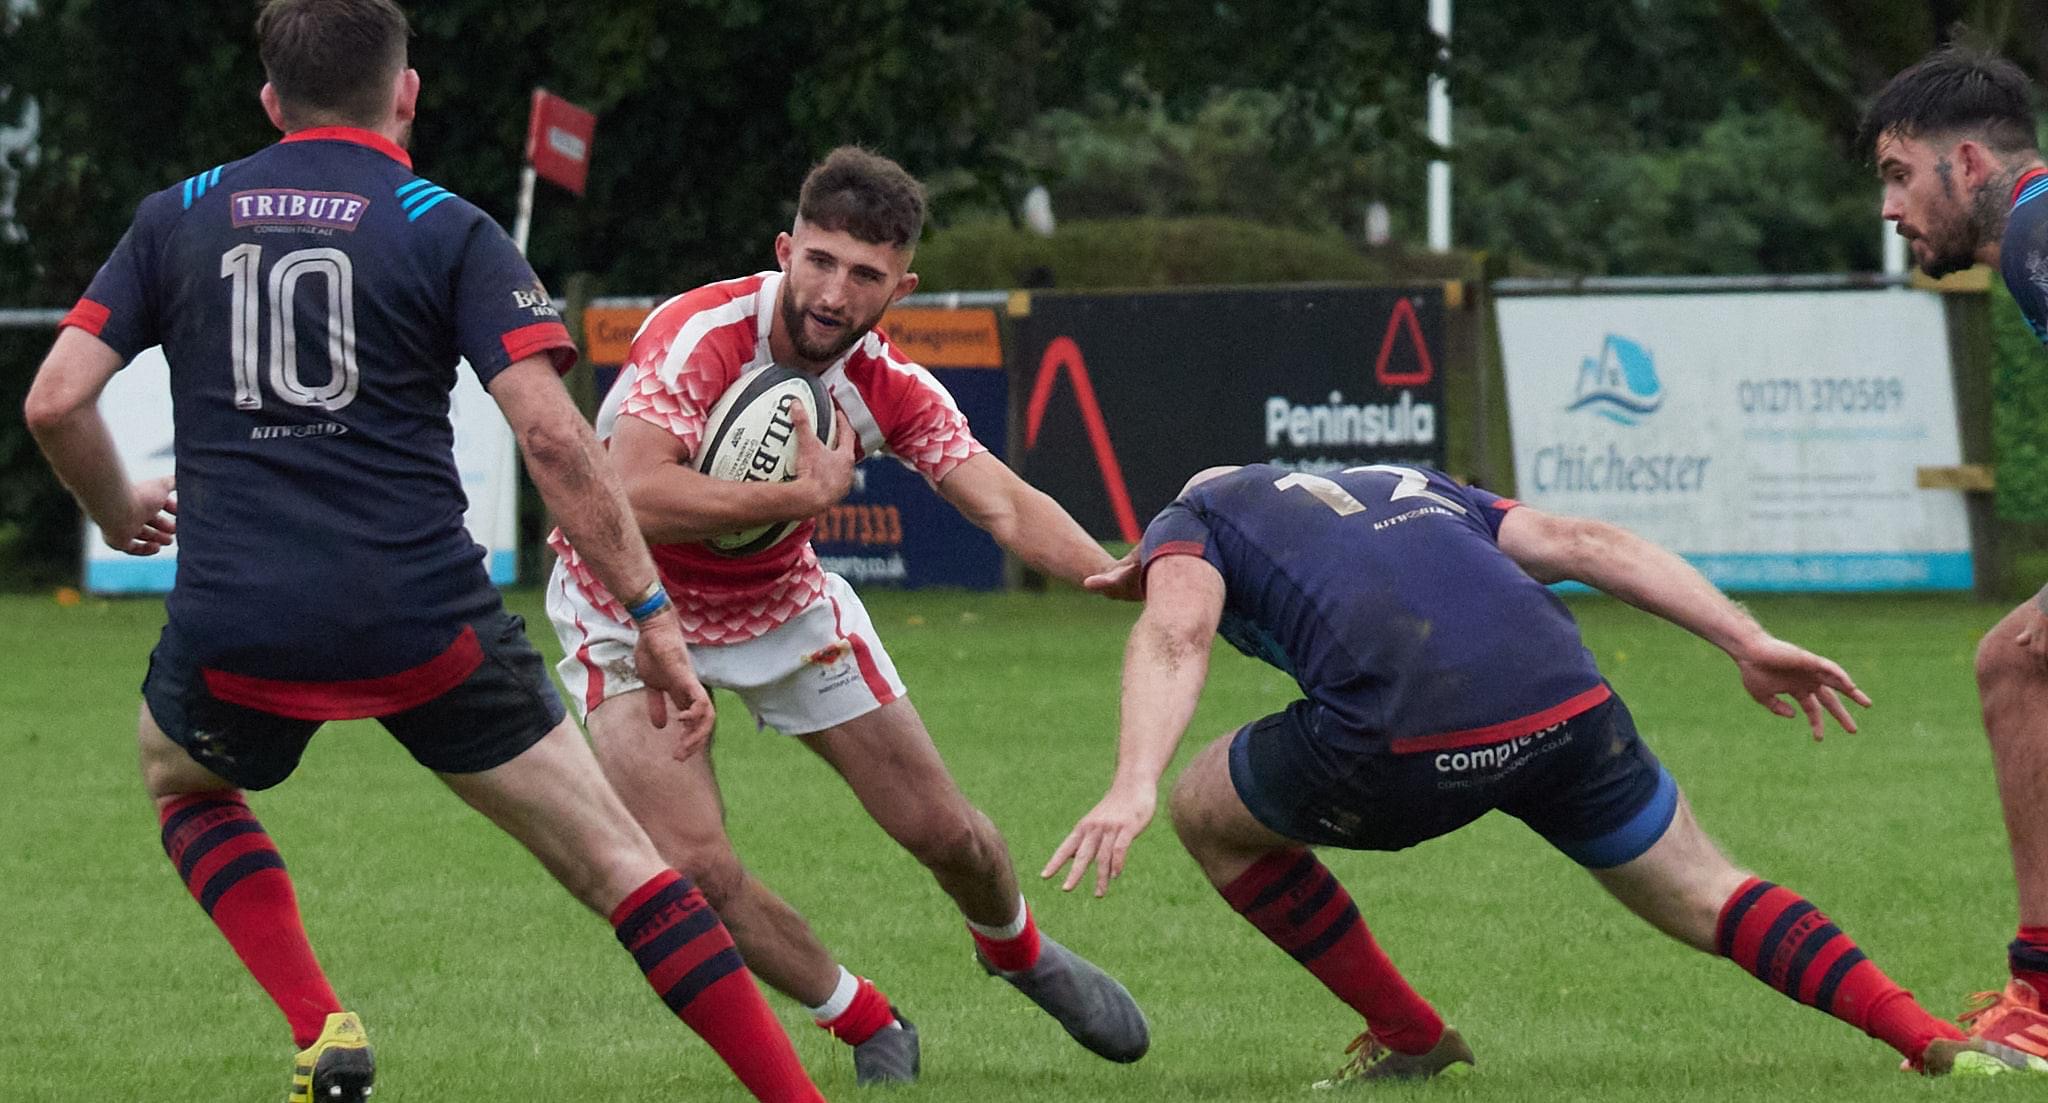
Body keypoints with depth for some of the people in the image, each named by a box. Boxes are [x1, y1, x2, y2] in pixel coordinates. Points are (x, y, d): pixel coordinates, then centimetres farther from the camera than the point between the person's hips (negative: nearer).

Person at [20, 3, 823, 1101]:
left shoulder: (177, 218, 10)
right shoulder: (448, 230, 3)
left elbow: (56, 399, 4)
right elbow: (550, 433, -8)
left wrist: (119, 515, 24)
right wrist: (653, 615, -5)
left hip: (234, 632, 1)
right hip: (427, 625, -1)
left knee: (180, 776, 33)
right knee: (619, 860, 8)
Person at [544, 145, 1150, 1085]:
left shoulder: (889, 389, -16)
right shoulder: (700, 337, -32)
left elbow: (1008, 507, -26)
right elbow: (634, 500, -43)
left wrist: (1129, 580, -44)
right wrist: (805, 494, -39)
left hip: (786, 603, 4)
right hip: (635, 614, -4)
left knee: (944, 831, 6)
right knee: (693, 872, -18)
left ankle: (1018, 952, 42)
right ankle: (866, 1024, 8)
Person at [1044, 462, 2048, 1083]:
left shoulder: (1190, 520, 24)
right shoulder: (1412, 487, 38)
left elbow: (1175, 633, 0)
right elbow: (1584, 543, 23)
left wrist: (1133, 788, -14)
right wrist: (1749, 642, 17)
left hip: (1404, 739, -4)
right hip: (1565, 701, 4)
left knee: (1207, 809, 24)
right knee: (1705, 895, 22)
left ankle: (1406, 1038, 26)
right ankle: (1936, 1043, 5)